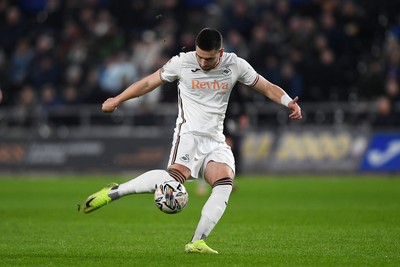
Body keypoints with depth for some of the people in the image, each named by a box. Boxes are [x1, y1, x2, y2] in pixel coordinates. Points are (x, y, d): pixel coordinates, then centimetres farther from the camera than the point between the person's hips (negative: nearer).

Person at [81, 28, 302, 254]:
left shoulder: (235, 65, 2)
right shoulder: (182, 63, -3)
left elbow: (267, 87, 8)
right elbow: (148, 83, 9)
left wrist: (289, 102, -10)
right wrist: (117, 100, 14)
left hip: (216, 142, 4)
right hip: (189, 134, -4)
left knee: (225, 182, -24)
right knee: (176, 176, -33)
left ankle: (197, 242, -25)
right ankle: (114, 192, -23)